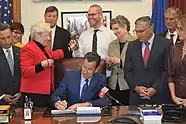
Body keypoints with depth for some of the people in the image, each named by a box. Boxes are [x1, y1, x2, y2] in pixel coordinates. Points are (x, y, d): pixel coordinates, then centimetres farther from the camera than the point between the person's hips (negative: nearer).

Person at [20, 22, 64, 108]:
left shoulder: (43, 48, 16)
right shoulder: (28, 49, -12)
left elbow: (52, 55, 36)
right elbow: (25, 72, -18)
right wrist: (42, 65, -27)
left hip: (46, 91, 9)